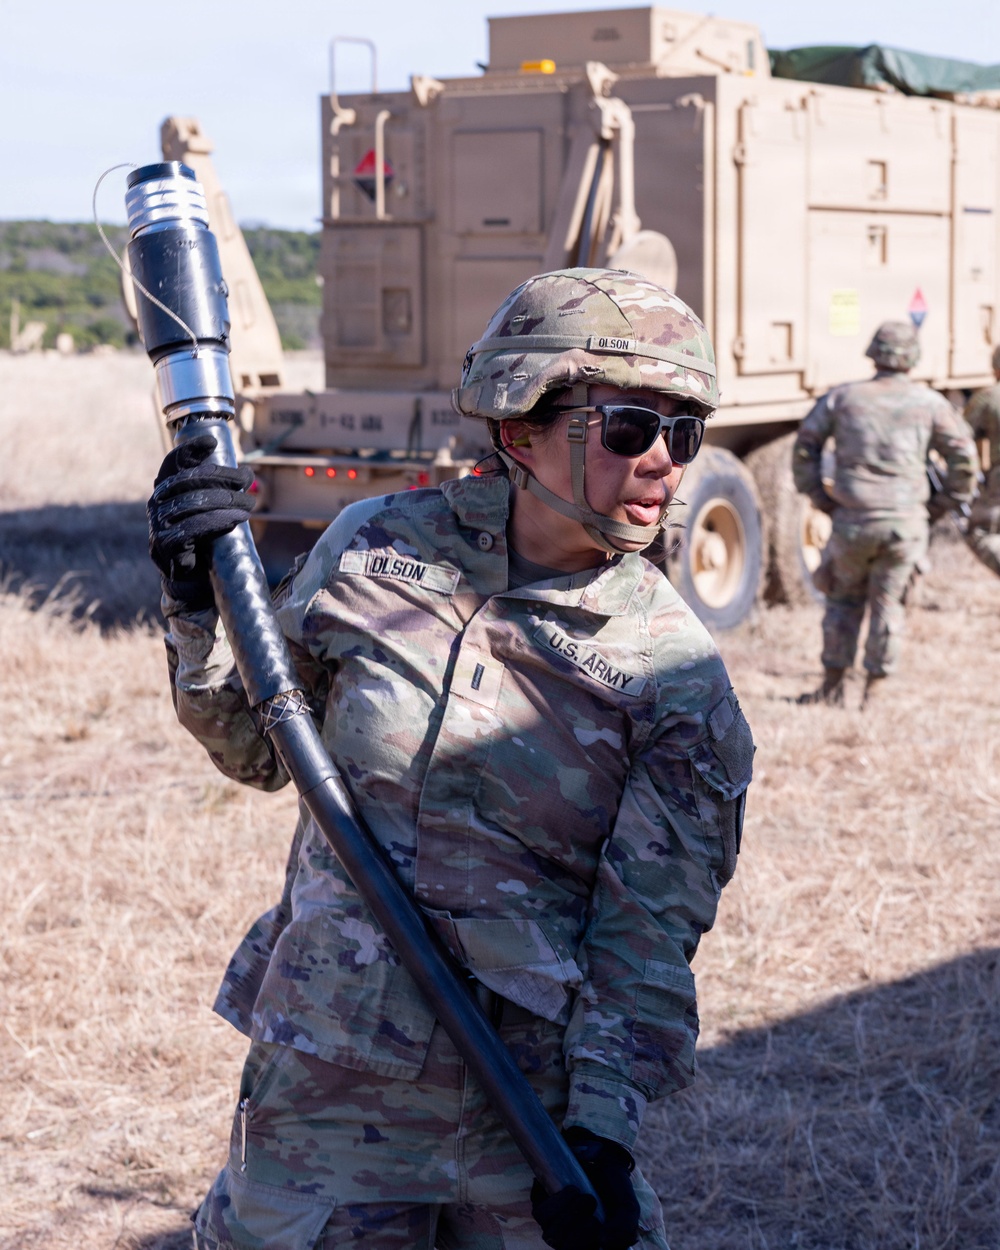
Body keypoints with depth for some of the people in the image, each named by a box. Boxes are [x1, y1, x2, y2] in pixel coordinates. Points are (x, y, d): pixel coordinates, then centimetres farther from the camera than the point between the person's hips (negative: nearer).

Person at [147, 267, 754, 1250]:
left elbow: (646, 932, -9)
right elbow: (256, 749, 10)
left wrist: (602, 1128, -18)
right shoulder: (374, 549, -3)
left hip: (530, 1105, -1)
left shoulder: (675, 673, -8)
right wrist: (201, 604, -5)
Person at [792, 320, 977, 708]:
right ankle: (872, 689, 13)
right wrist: (950, 499, 16)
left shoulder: (843, 396, 2)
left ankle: (833, 685, 19)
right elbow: (962, 454, 3)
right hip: (905, 522, 0)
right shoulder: (928, 402, 1)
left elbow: (804, 446, 4)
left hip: (852, 519, 0)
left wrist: (818, 496, 13)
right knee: (887, 603, 12)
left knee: (844, 599, 17)